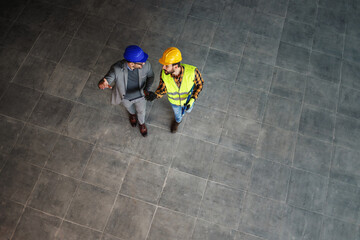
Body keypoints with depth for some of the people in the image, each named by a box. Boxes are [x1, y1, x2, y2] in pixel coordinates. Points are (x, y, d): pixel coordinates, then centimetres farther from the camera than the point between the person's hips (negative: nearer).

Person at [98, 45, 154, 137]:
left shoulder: (146, 65, -34)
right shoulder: (116, 69, -41)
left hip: (140, 95, 1)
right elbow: (104, 82, -35)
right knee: (129, 108, 34)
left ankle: (141, 123, 66)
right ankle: (132, 114, 73)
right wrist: (102, 84, -59)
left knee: (141, 111, 30)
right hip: (125, 97, -1)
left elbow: (150, 76, -11)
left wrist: (146, 89, -22)